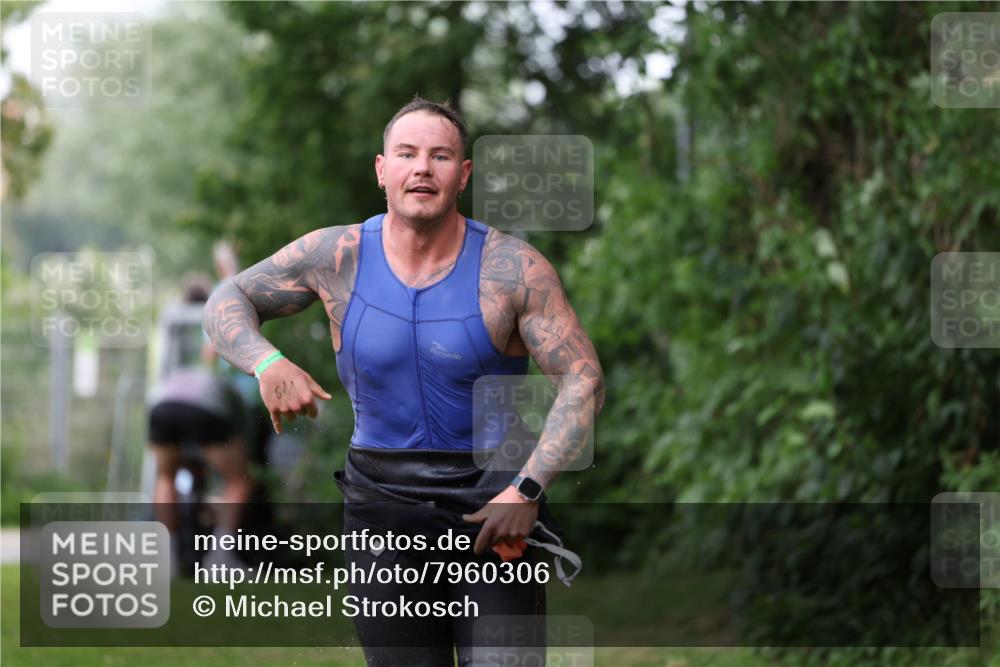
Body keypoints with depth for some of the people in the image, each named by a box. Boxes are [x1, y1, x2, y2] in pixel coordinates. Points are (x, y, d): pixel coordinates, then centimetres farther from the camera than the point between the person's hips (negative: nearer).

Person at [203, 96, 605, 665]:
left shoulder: (512, 267, -10)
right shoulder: (338, 255, -3)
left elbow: (584, 381, -13)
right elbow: (226, 303, 6)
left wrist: (528, 489, -25)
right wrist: (268, 364, -17)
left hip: (494, 505, -2)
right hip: (383, 500, 2)